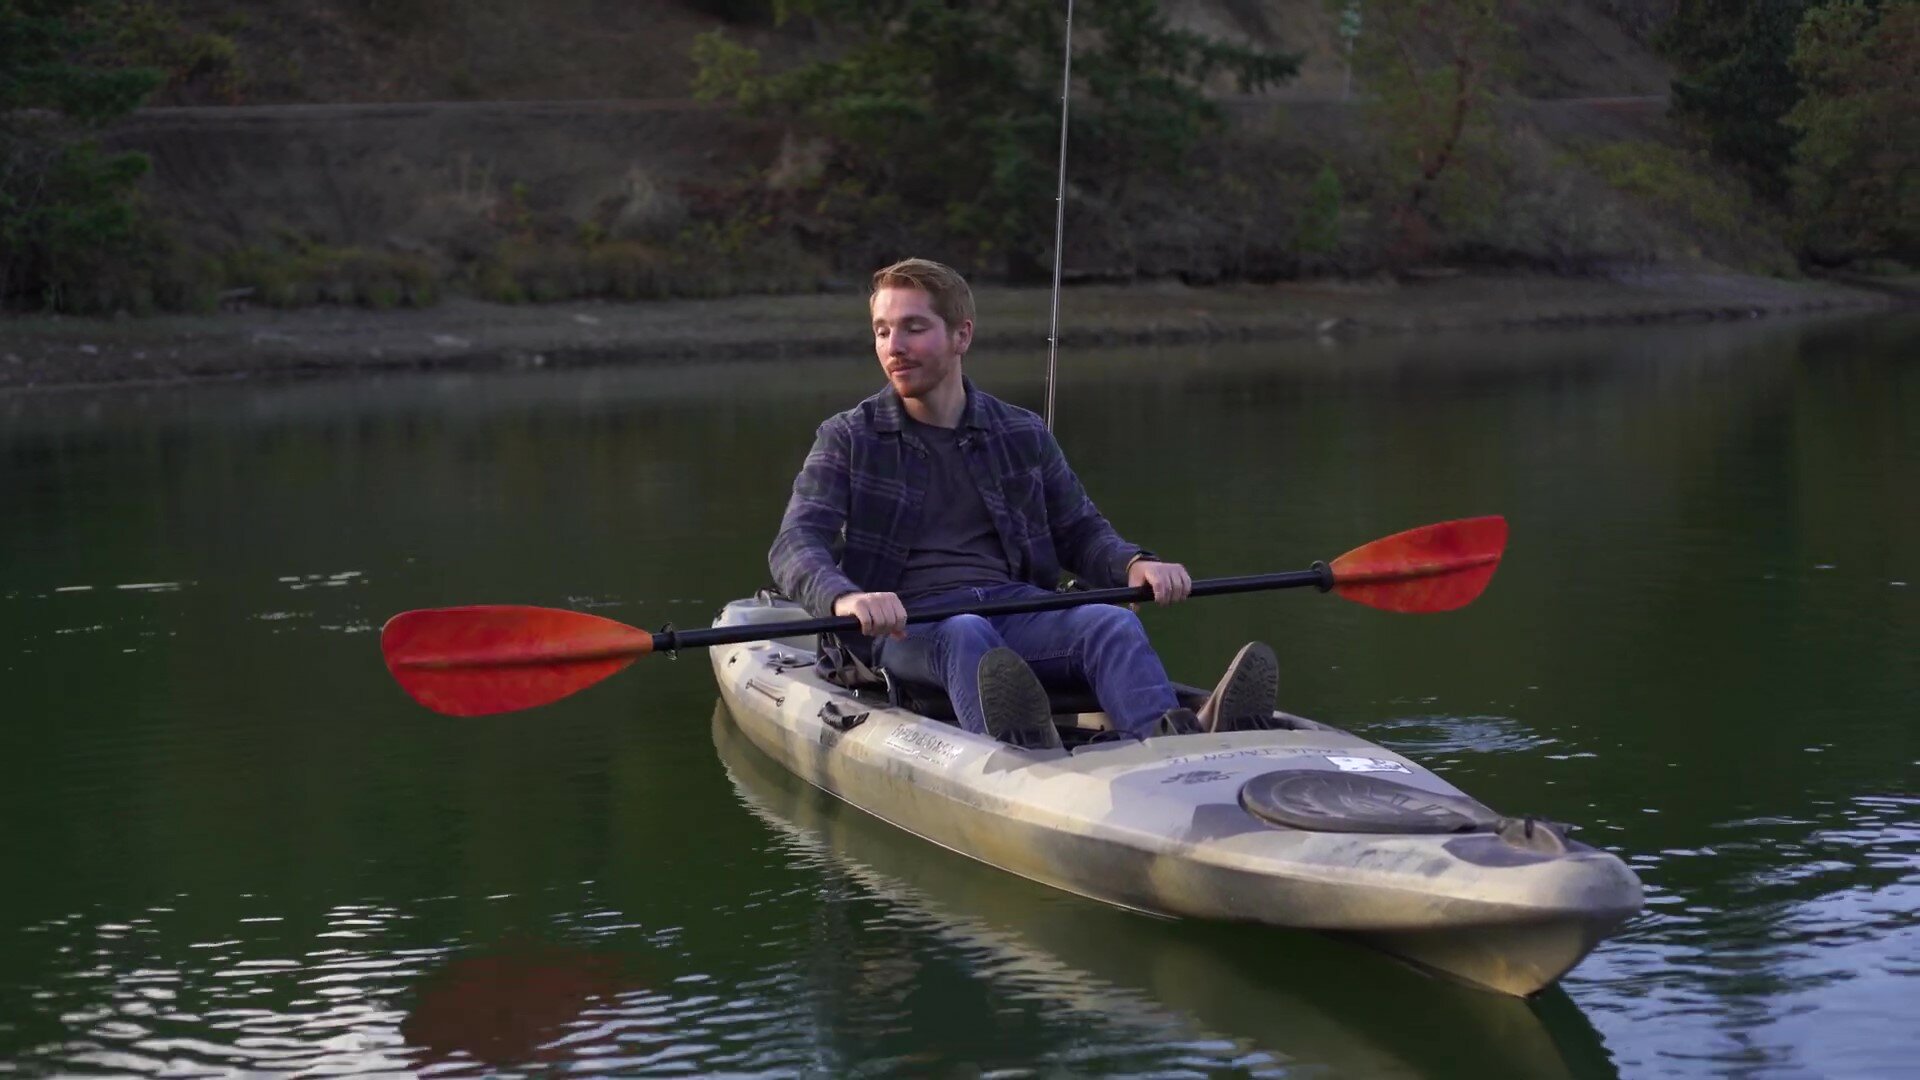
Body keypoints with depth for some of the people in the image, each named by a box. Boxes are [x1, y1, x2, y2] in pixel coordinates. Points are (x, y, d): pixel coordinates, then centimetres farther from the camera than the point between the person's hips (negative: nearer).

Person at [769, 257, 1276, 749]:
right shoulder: (848, 439, 10)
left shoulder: (1023, 435, 19)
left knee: (1114, 624, -29)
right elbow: (795, 545, -3)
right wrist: (846, 598, -27)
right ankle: (1021, 756, -72)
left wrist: (1135, 564, -3)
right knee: (964, 634, -39)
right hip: (908, 623, -3)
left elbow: (1080, 533, 23)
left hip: (1016, 605, 3)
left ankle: (1181, 743, -61)